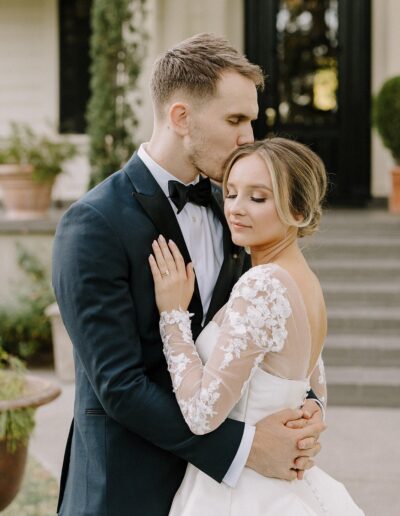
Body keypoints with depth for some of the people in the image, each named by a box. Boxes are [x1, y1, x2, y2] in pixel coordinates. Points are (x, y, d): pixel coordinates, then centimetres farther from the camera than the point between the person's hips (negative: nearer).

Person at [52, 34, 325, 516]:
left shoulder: (221, 209, 6)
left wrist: (305, 404, -9)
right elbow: (118, 385, -20)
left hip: (213, 477, 6)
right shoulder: (94, 225, -16)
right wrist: (244, 445, -22)